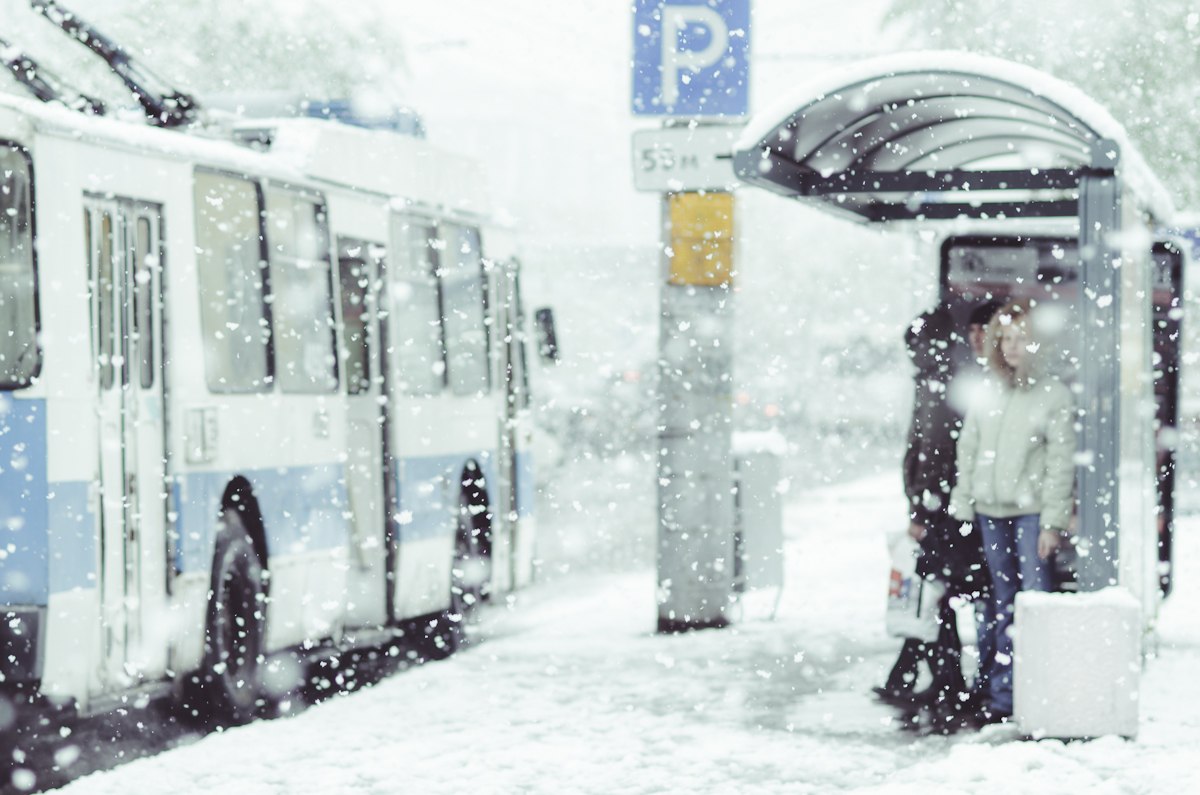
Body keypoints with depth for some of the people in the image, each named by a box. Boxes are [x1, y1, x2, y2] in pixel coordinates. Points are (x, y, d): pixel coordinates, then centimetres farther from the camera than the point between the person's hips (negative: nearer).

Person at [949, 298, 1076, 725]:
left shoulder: (1054, 395, -4)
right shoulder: (987, 393, 10)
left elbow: (1061, 463, -6)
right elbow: (968, 451, 13)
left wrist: (1052, 522, -11)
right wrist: (963, 505, 8)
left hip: (1032, 511, -5)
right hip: (990, 511, 5)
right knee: (1002, 602, 9)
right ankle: (1002, 694, 13)